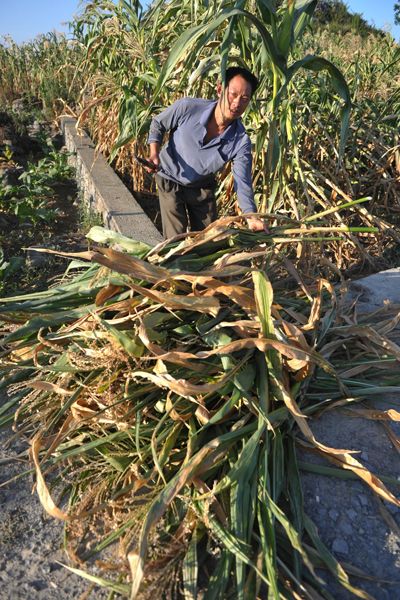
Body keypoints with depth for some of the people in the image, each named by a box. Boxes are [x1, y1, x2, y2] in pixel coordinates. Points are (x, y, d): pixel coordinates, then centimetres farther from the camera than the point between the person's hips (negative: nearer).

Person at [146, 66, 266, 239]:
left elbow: (242, 183, -22)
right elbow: (157, 124, -7)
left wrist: (252, 218, -36)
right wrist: (154, 154, -21)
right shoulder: (187, 108, -25)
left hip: (203, 187, 2)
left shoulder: (241, 142, -23)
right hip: (170, 181, -2)